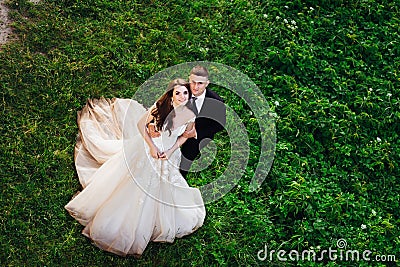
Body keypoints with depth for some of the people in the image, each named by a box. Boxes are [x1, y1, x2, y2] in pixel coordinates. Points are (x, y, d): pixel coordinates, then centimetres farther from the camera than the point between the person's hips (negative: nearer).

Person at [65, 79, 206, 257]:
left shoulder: (190, 115, -16)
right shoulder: (160, 107, -25)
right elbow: (140, 125, -13)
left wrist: (170, 151, -10)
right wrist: (152, 146, -18)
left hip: (169, 157, 3)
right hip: (148, 148, -3)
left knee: (160, 193, 18)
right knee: (132, 187, 10)